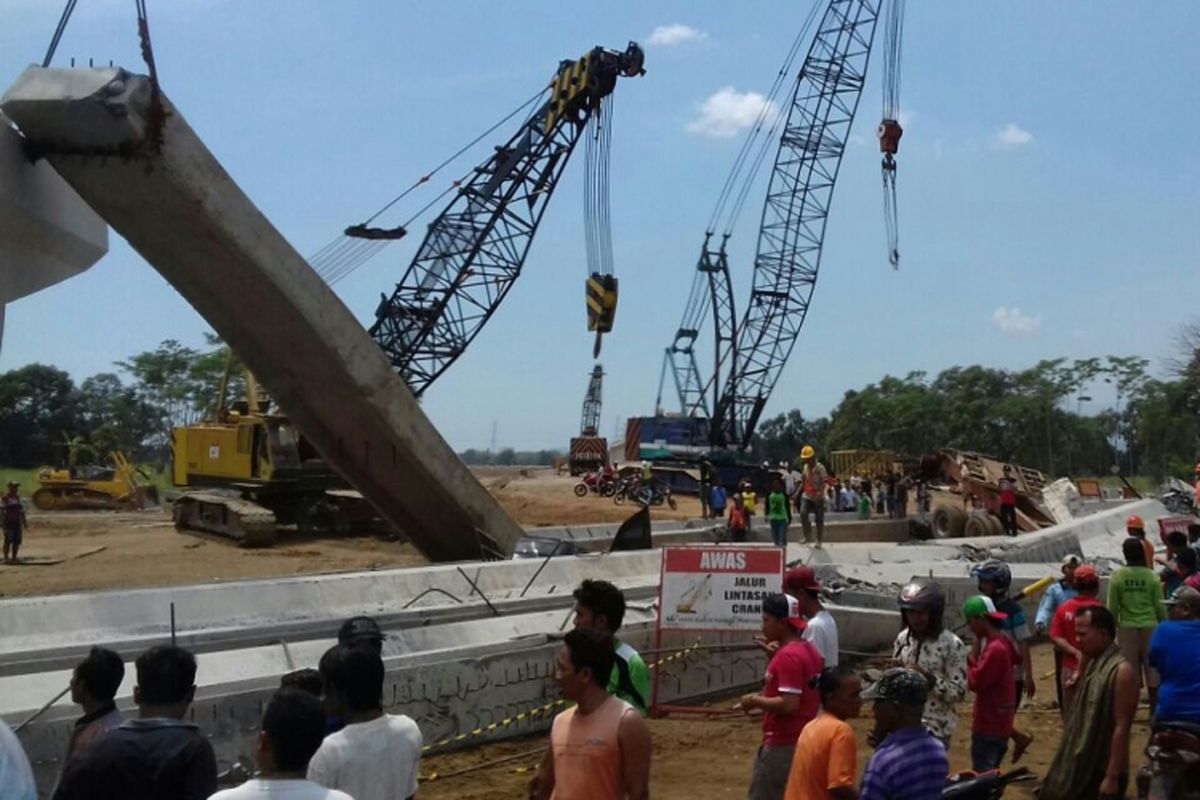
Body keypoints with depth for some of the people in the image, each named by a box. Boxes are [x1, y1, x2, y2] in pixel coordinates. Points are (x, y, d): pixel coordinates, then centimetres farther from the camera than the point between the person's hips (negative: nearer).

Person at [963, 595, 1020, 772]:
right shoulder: (1003, 643, 7)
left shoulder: (995, 649, -22)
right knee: (989, 773, 18)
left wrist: (972, 656, -11)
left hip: (989, 725, -10)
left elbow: (975, 682, -22)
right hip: (997, 723, 10)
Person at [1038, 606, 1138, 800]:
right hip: (1080, 767, 9)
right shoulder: (1093, 664, 9)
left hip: (1101, 771, -9)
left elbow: (1121, 727, -20)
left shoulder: (1121, 671, -18)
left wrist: (1112, 776, -21)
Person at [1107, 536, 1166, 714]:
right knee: (1153, 673, 9)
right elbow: (1160, 606, -1)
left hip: (1127, 628, 0)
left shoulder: (1117, 577, -6)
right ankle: (1155, 710, 15)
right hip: (1150, 627, 0)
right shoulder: (1151, 576, -5)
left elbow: (1112, 607, -2)